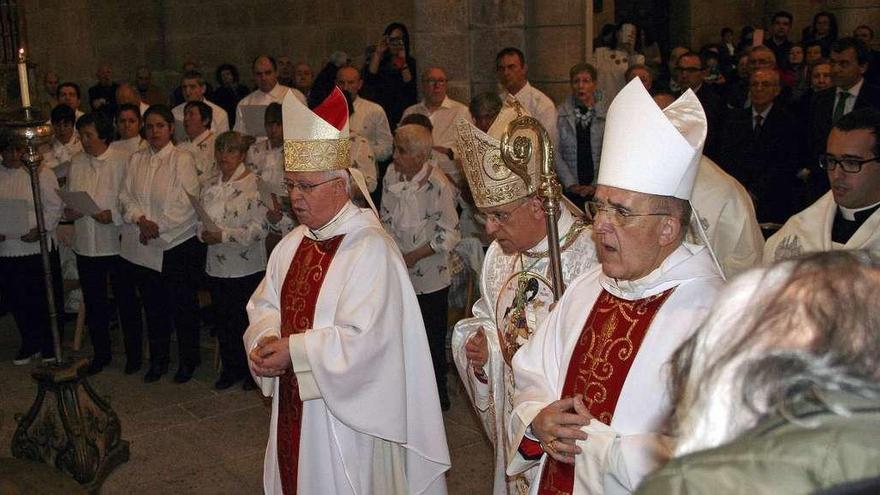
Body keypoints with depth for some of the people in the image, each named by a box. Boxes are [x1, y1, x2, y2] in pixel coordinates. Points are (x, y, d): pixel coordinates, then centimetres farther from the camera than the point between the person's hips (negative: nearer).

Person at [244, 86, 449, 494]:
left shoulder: (371, 249, -18)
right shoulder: (293, 244, 7)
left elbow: (363, 338, -23)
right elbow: (264, 305, 11)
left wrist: (294, 350, -21)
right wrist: (265, 341, -10)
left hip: (345, 411, -7)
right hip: (293, 406, 7)